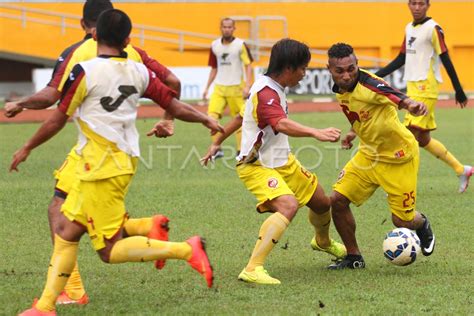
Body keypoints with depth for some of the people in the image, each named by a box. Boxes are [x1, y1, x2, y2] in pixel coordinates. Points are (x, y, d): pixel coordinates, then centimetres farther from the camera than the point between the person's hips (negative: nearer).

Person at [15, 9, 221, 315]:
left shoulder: (85, 71, -14)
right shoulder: (138, 71, 3)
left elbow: (57, 120, -7)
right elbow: (174, 106, 4)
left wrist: (27, 148, 6)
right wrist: (206, 119, 20)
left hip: (103, 168, -8)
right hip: (124, 161, 8)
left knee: (110, 250, -2)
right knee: (67, 229, 12)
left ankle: (186, 250, -10)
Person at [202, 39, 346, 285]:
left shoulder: (271, 88, 7)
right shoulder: (266, 93, -25)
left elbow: (240, 117, 20)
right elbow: (281, 124, -45)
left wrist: (217, 144, 31)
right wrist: (316, 133, -59)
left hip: (282, 161, 10)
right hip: (257, 166, -10)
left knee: (322, 202, 18)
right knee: (288, 206, -33)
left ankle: (323, 242, 52)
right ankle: (253, 269, -37)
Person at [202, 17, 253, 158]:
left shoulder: (240, 45, -4)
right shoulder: (215, 45, 8)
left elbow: (248, 66, -6)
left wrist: (247, 86, -17)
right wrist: (207, 88, 13)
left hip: (236, 88, -3)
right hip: (219, 88, 3)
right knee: (211, 116, -14)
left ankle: (240, 150, 13)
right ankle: (217, 149, -10)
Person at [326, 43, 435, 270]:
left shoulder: (369, 84, -28)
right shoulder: (339, 90, -4)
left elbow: (396, 97, -49)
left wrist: (411, 105, -70)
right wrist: (354, 132, 6)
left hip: (399, 157, -7)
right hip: (368, 154, 7)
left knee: (402, 221, -2)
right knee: (337, 200, -7)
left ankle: (423, 225, 37)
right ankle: (353, 257, 11)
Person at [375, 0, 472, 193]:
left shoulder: (432, 29, -9)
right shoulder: (409, 28, 14)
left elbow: (446, 60, -9)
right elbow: (401, 59, 21)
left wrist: (459, 90, -8)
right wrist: (376, 76, 16)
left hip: (425, 88, -8)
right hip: (412, 88, 8)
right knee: (423, 139, 9)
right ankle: (462, 170, 20)